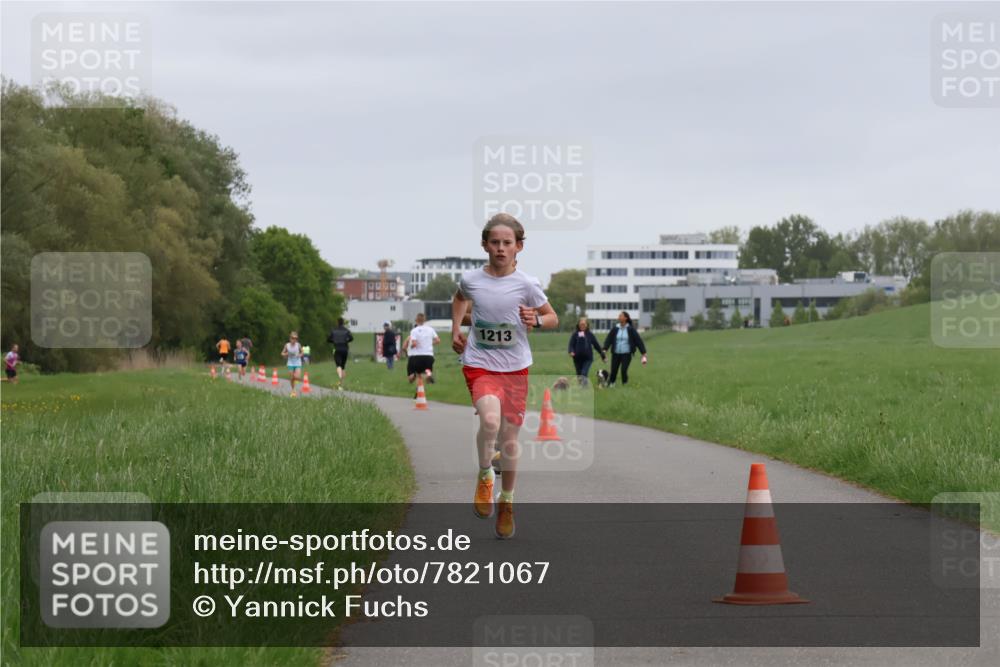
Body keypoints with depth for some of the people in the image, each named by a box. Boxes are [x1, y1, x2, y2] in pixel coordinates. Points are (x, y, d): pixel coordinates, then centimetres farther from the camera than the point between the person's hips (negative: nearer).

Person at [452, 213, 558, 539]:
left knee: (509, 437, 6)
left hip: (516, 368, 1)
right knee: (490, 420, -29)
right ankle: (484, 475, -2)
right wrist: (455, 331, 13)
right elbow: (459, 298, 23)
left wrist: (536, 320, -15)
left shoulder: (526, 284, -7)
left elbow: (553, 318, 6)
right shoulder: (471, 279, -3)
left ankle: (507, 504, 26)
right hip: (480, 365, -1)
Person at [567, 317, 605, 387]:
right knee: (579, 374, 10)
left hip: (588, 358, -1)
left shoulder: (590, 334, 4)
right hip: (578, 358, 1)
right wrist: (571, 351, -28)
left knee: (584, 374, -18)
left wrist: (603, 355, 13)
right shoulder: (575, 334, 1)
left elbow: (596, 345, 9)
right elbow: (571, 344, -5)